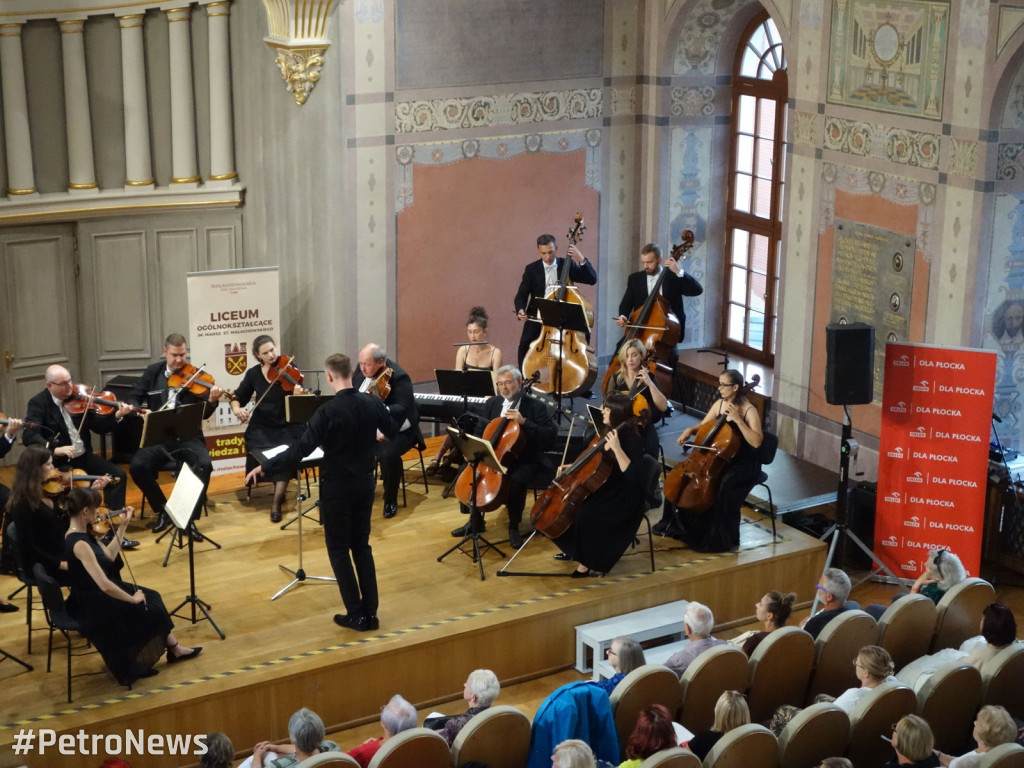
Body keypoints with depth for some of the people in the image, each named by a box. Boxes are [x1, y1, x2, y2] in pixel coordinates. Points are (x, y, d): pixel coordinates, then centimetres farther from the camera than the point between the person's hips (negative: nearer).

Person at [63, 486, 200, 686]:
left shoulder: (81, 533, -1)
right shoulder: (79, 544, -31)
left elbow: (109, 556, 10)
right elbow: (105, 586, -34)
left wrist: (122, 525, 7)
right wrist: (133, 599, -19)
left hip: (95, 596, 10)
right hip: (92, 607, -10)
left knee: (152, 597, 14)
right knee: (149, 610, 4)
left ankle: (174, 648, 25)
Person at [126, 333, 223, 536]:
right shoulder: (153, 372, 8)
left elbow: (204, 414, -6)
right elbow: (132, 398, 11)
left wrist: (211, 401, -28)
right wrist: (141, 410, -12)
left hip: (188, 436, -2)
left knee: (204, 465, -31)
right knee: (137, 466, -25)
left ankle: (190, 517, -13)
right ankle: (163, 511, -2)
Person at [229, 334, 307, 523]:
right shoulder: (253, 374, 3)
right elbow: (237, 397, 12)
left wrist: (298, 395, -36)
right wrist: (236, 409, -11)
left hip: (286, 426, -2)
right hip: (261, 427, 2)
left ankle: (276, 502, -20)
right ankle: (280, 489, 2)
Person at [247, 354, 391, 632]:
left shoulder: (328, 410, -22)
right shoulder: (372, 403, -4)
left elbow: (300, 449, -25)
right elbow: (390, 429, 18)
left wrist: (264, 467, -17)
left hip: (337, 486, -5)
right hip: (365, 482, 5)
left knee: (339, 549, 7)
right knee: (362, 546, 16)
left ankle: (356, 615, 7)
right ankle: (371, 612, 16)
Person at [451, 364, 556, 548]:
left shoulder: (536, 407, -7)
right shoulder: (491, 404, 7)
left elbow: (551, 434, -18)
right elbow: (478, 431, 14)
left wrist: (524, 422, -26)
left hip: (524, 460, -5)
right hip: (493, 455, 5)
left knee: (517, 480, -35)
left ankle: (514, 526, -12)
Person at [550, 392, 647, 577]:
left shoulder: (632, 439, -19)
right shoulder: (606, 432, 6)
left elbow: (633, 475, -32)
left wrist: (617, 448, -37)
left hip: (623, 502, -9)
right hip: (603, 492, 9)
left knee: (585, 514, -30)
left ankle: (589, 563, -13)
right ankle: (576, 550, 20)